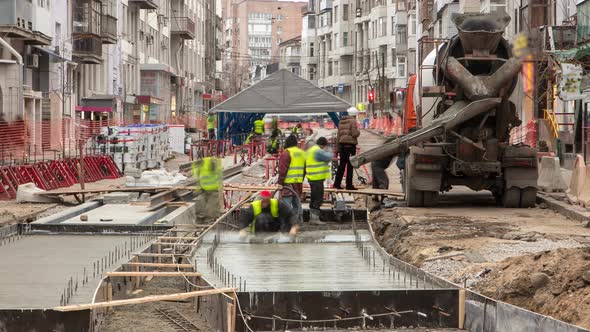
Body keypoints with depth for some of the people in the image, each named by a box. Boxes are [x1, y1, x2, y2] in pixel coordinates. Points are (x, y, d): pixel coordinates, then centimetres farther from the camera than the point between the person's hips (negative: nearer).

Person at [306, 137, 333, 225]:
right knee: (318, 199, -8)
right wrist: (328, 150, 3)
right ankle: (315, 218, -9)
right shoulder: (318, 151, -17)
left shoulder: (311, 150, 17)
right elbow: (328, 157, -14)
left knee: (314, 199, 16)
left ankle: (312, 218, 20)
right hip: (317, 178, -10)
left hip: (312, 178, 10)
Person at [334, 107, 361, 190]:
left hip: (342, 144, 7)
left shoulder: (341, 121, 15)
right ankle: (349, 185, -3)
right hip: (350, 144, -6)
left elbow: (338, 135, 14)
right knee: (350, 165, -2)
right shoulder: (353, 121, -6)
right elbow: (354, 133, -16)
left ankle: (337, 183, 11)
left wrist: (338, 147, 17)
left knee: (342, 164, 12)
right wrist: (358, 131, 7)